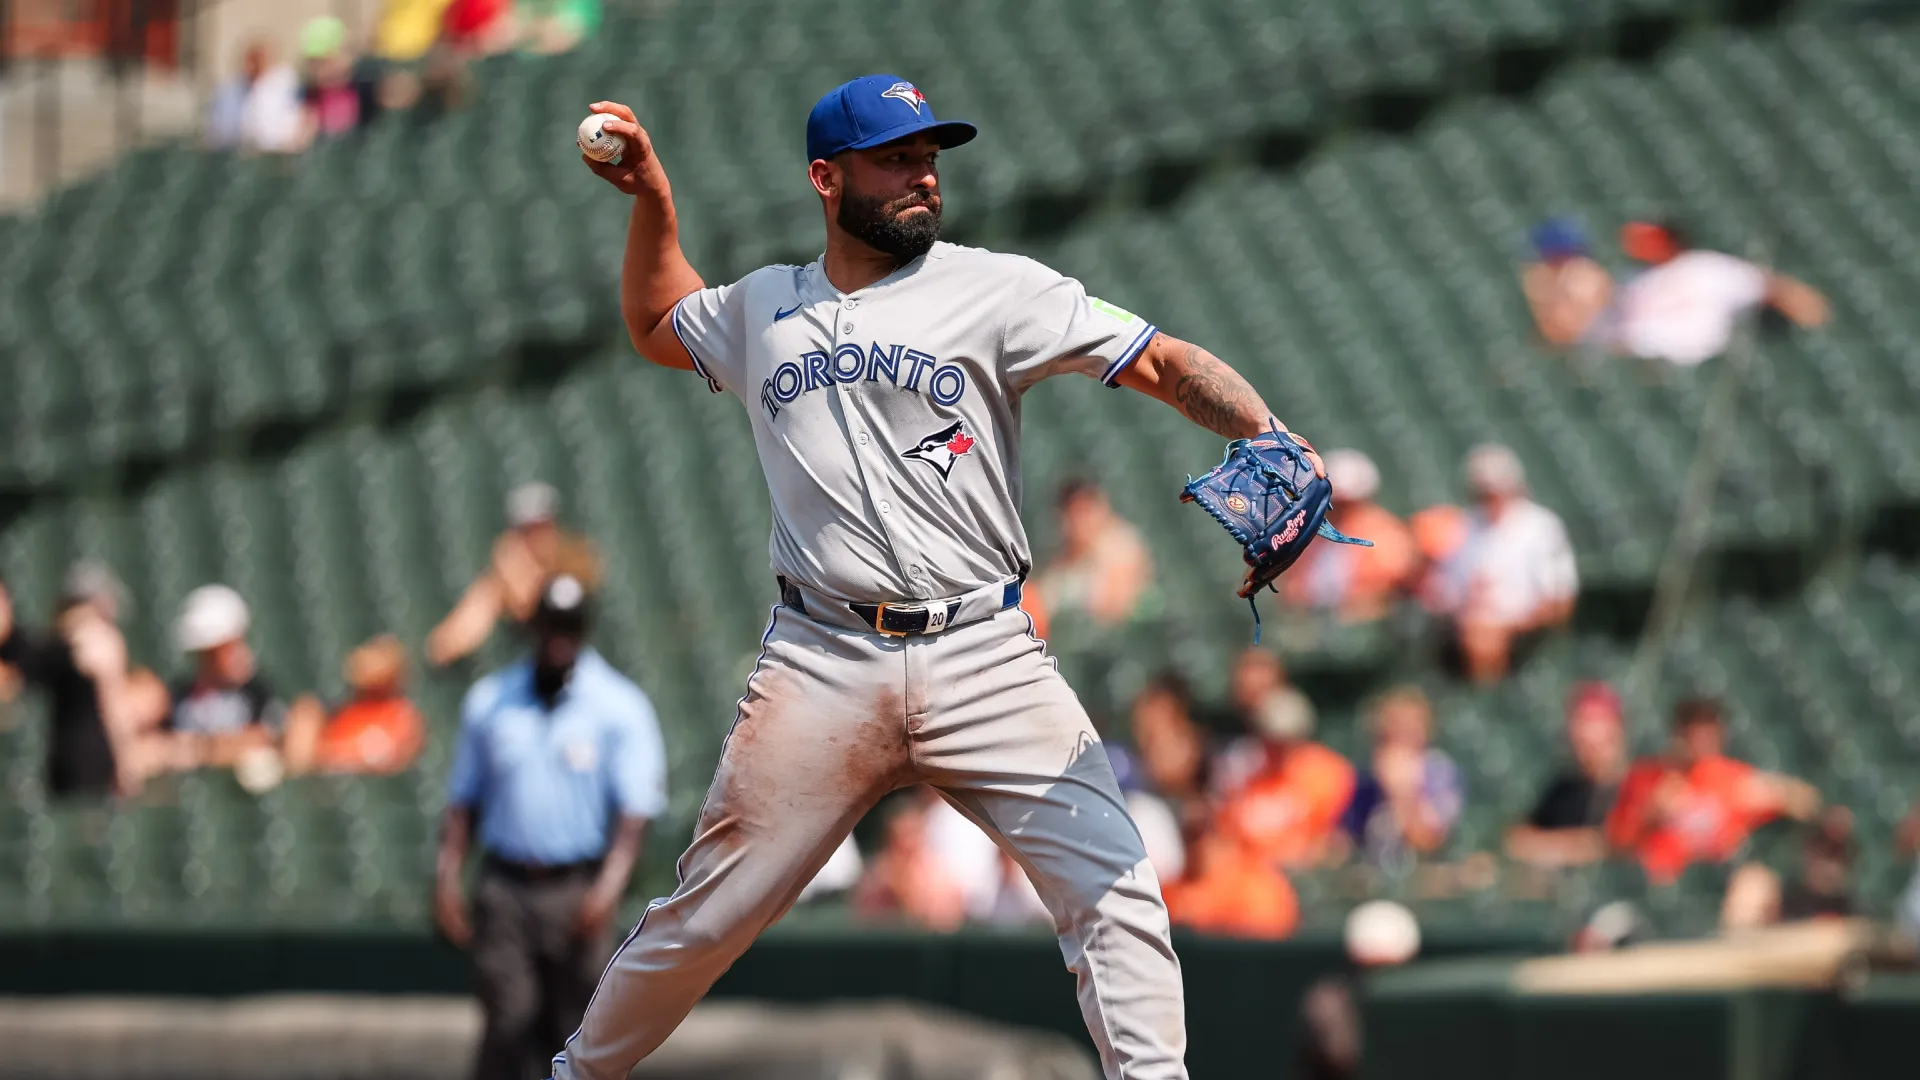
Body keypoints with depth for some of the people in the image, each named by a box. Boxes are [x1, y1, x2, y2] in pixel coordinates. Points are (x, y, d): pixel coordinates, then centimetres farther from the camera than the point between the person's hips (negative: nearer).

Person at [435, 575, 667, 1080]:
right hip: (505, 888, 1)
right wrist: (446, 877, 5)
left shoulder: (620, 707, 1)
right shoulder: (489, 701, 10)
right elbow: (464, 801, 16)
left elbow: (635, 811, -6)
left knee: (577, 1029, 2)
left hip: (578, 894, -1)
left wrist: (609, 886, -19)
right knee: (507, 1024, -7)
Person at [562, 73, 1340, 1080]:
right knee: (707, 914, 3)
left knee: (1111, 883, -14)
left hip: (984, 657, -1)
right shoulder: (763, 309, 13)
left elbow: (1162, 362, -7)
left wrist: (1270, 440, -24)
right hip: (824, 666, 1)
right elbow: (656, 327, 35)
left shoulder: (994, 289, 1)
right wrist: (653, 200, 22)